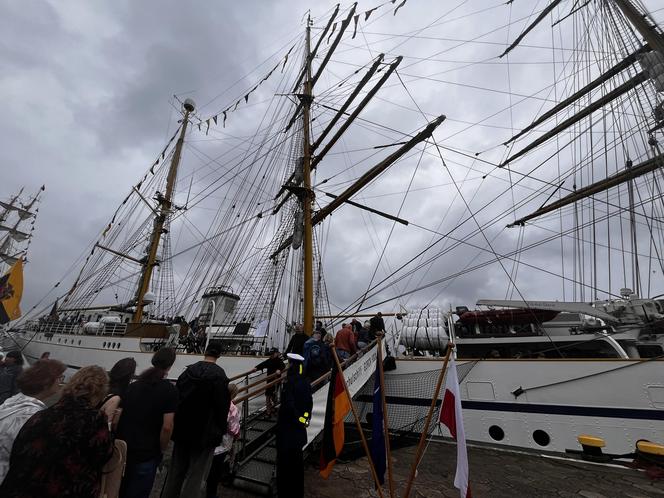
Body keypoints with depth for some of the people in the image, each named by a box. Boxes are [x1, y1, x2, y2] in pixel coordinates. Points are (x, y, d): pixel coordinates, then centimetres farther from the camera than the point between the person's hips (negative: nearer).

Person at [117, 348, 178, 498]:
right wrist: (161, 450, -2)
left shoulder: (133, 386, 2)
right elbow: (167, 427, -19)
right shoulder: (170, 390, -15)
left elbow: (119, 416, 7)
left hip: (123, 450, 6)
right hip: (146, 455, -5)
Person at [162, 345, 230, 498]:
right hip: (205, 432, -5)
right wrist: (222, 429, 0)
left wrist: (178, 423, 14)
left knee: (176, 471, 22)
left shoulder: (188, 370, -2)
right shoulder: (219, 374, -19)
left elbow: (177, 397, 3)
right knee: (195, 476, 7)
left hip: (183, 429, 6)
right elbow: (222, 405, -17)